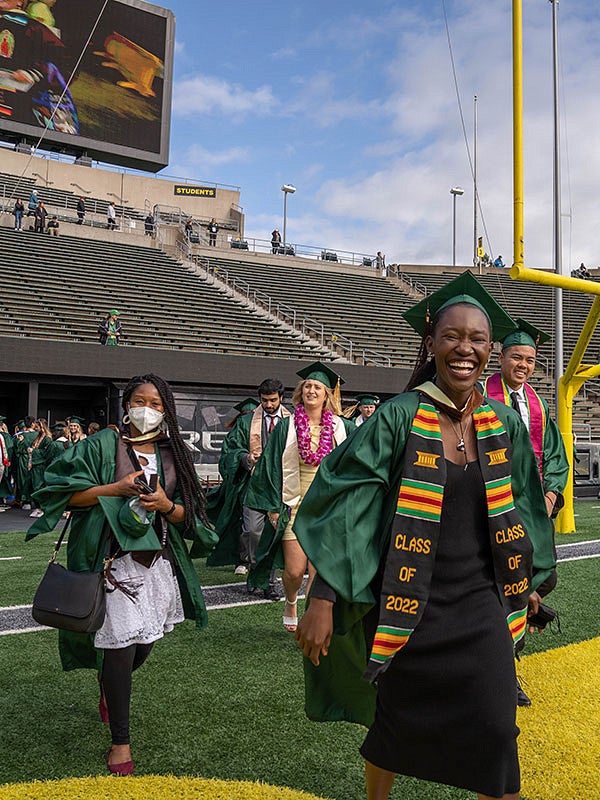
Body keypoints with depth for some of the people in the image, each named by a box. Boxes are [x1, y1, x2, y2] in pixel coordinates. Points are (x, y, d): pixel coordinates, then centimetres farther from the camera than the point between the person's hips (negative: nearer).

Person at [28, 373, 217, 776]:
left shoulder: (174, 454, 7)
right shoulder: (102, 445, -1)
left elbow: (189, 514, 6)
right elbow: (67, 493, -6)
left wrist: (166, 505, -16)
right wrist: (117, 489, -17)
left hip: (159, 561, 4)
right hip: (115, 561, -4)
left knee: (143, 644, 13)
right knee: (120, 646, -4)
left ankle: (111, 689, 47)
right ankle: (120, 740, 12)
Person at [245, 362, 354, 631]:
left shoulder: (341, 428, 3)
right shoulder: (286, 427, 0)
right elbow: (271, 467, 1)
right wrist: (273, 507, -3)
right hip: (295, 506, -1)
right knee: (294, 571, 0)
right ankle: (290, 603, 32)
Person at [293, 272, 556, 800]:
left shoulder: (506, 427, 0)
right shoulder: (399, 419, -13)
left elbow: (522, 509, 14)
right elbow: (342, 508, -14)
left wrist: (527, 582, 20)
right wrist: (323, 600, -17)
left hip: (482, 605, 3)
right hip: (409, 603, -2)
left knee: (494, 730, 2)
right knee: (398, 722, 15)